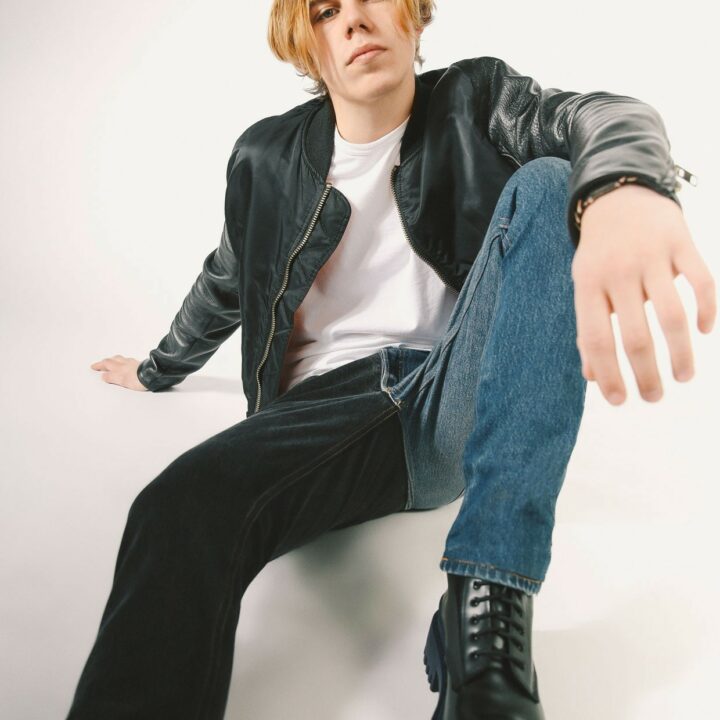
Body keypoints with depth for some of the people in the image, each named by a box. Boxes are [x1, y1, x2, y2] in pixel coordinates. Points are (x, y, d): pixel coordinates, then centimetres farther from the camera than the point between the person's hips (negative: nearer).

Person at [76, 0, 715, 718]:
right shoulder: (266, 157, 11)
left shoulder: (475, 98, 7)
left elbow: (596, 113, -15)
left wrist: (623, 186, -41)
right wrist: (158, 369, 44)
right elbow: (224, 284, 28)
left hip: (461, 404, 1)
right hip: (326, 408, 0)